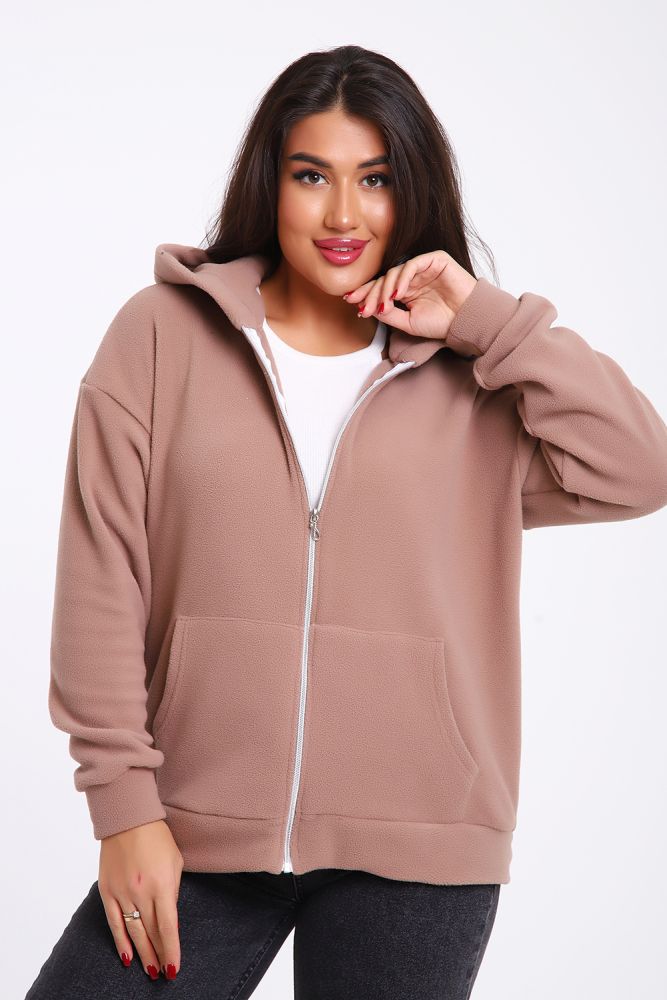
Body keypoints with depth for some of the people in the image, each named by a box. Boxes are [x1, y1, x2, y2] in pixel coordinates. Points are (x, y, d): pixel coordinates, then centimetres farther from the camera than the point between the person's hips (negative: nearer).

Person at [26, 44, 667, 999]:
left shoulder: (470, 380, 7)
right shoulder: (163, 333, 3)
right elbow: (102, 579, 0)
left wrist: (486, 319, -5)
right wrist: (123, 803, -5)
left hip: (415, 854, 1)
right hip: (193, 838, 0)